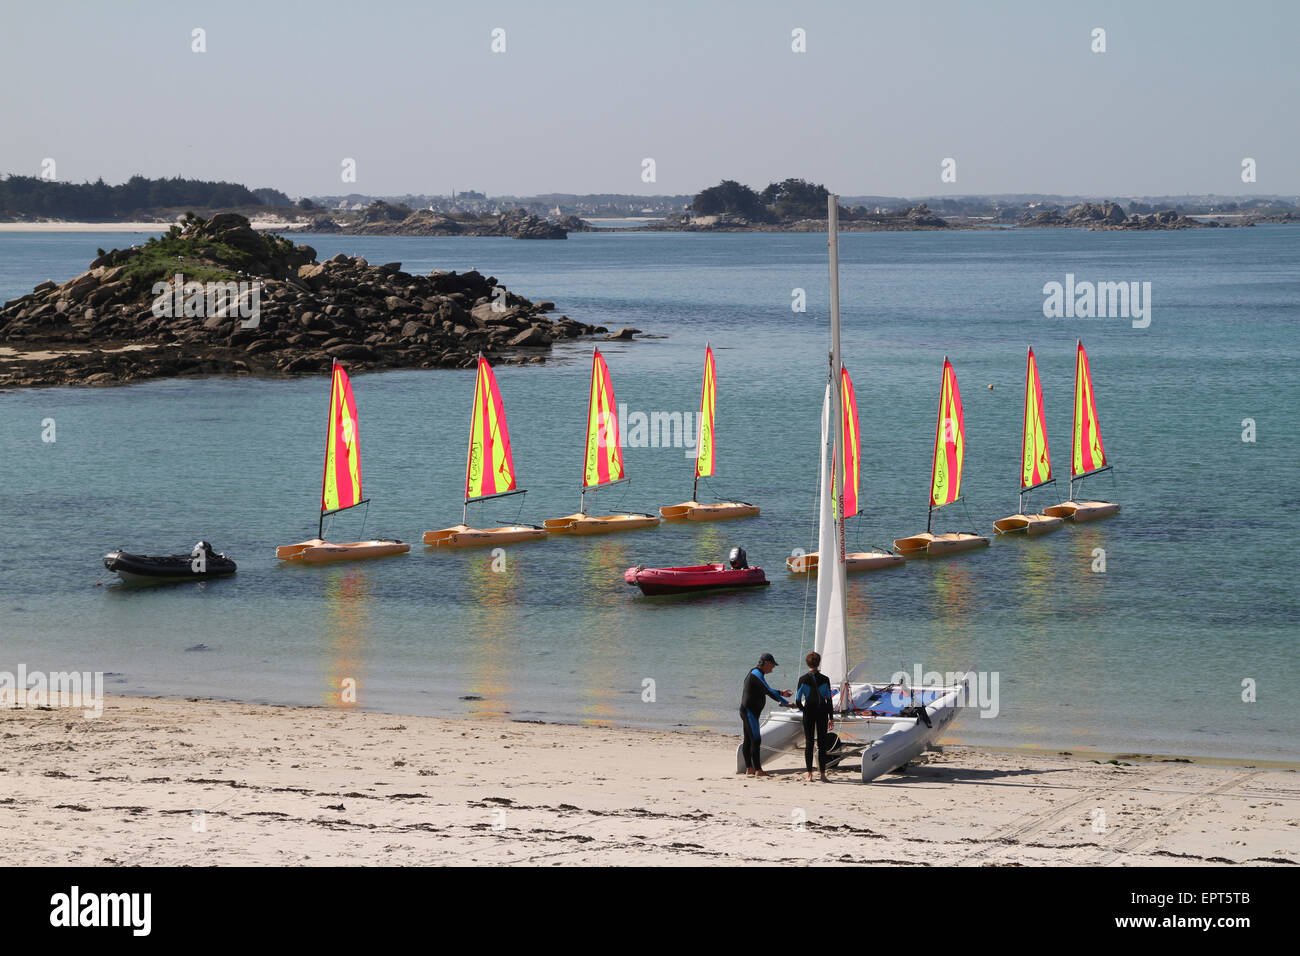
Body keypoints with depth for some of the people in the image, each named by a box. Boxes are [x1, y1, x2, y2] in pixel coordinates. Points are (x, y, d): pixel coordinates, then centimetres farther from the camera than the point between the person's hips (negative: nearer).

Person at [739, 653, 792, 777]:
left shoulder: (755, 673, 18)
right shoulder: (757, 674, -16)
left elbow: (765, 691, 29)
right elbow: (768, 691, -23)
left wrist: (781, 693, 26)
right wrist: (785, 703, -22)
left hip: (746, 711, 11)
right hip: (750, 712, -11)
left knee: (748, 740, 11)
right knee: (756, 740, -12)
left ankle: (749, 769, 15)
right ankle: (758, 770, -13)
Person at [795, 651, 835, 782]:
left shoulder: (803, 679, -4)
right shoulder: (825, 679, -4)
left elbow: (798, 701, -5)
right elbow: (829, 699, -2)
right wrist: (831, 717, 4)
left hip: (808, 713, 0)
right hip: (822, 712, 0)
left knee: (808, 743, 6)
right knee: (822, 744, 4)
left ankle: (809, 775, 4)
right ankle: (822, 775, 1)